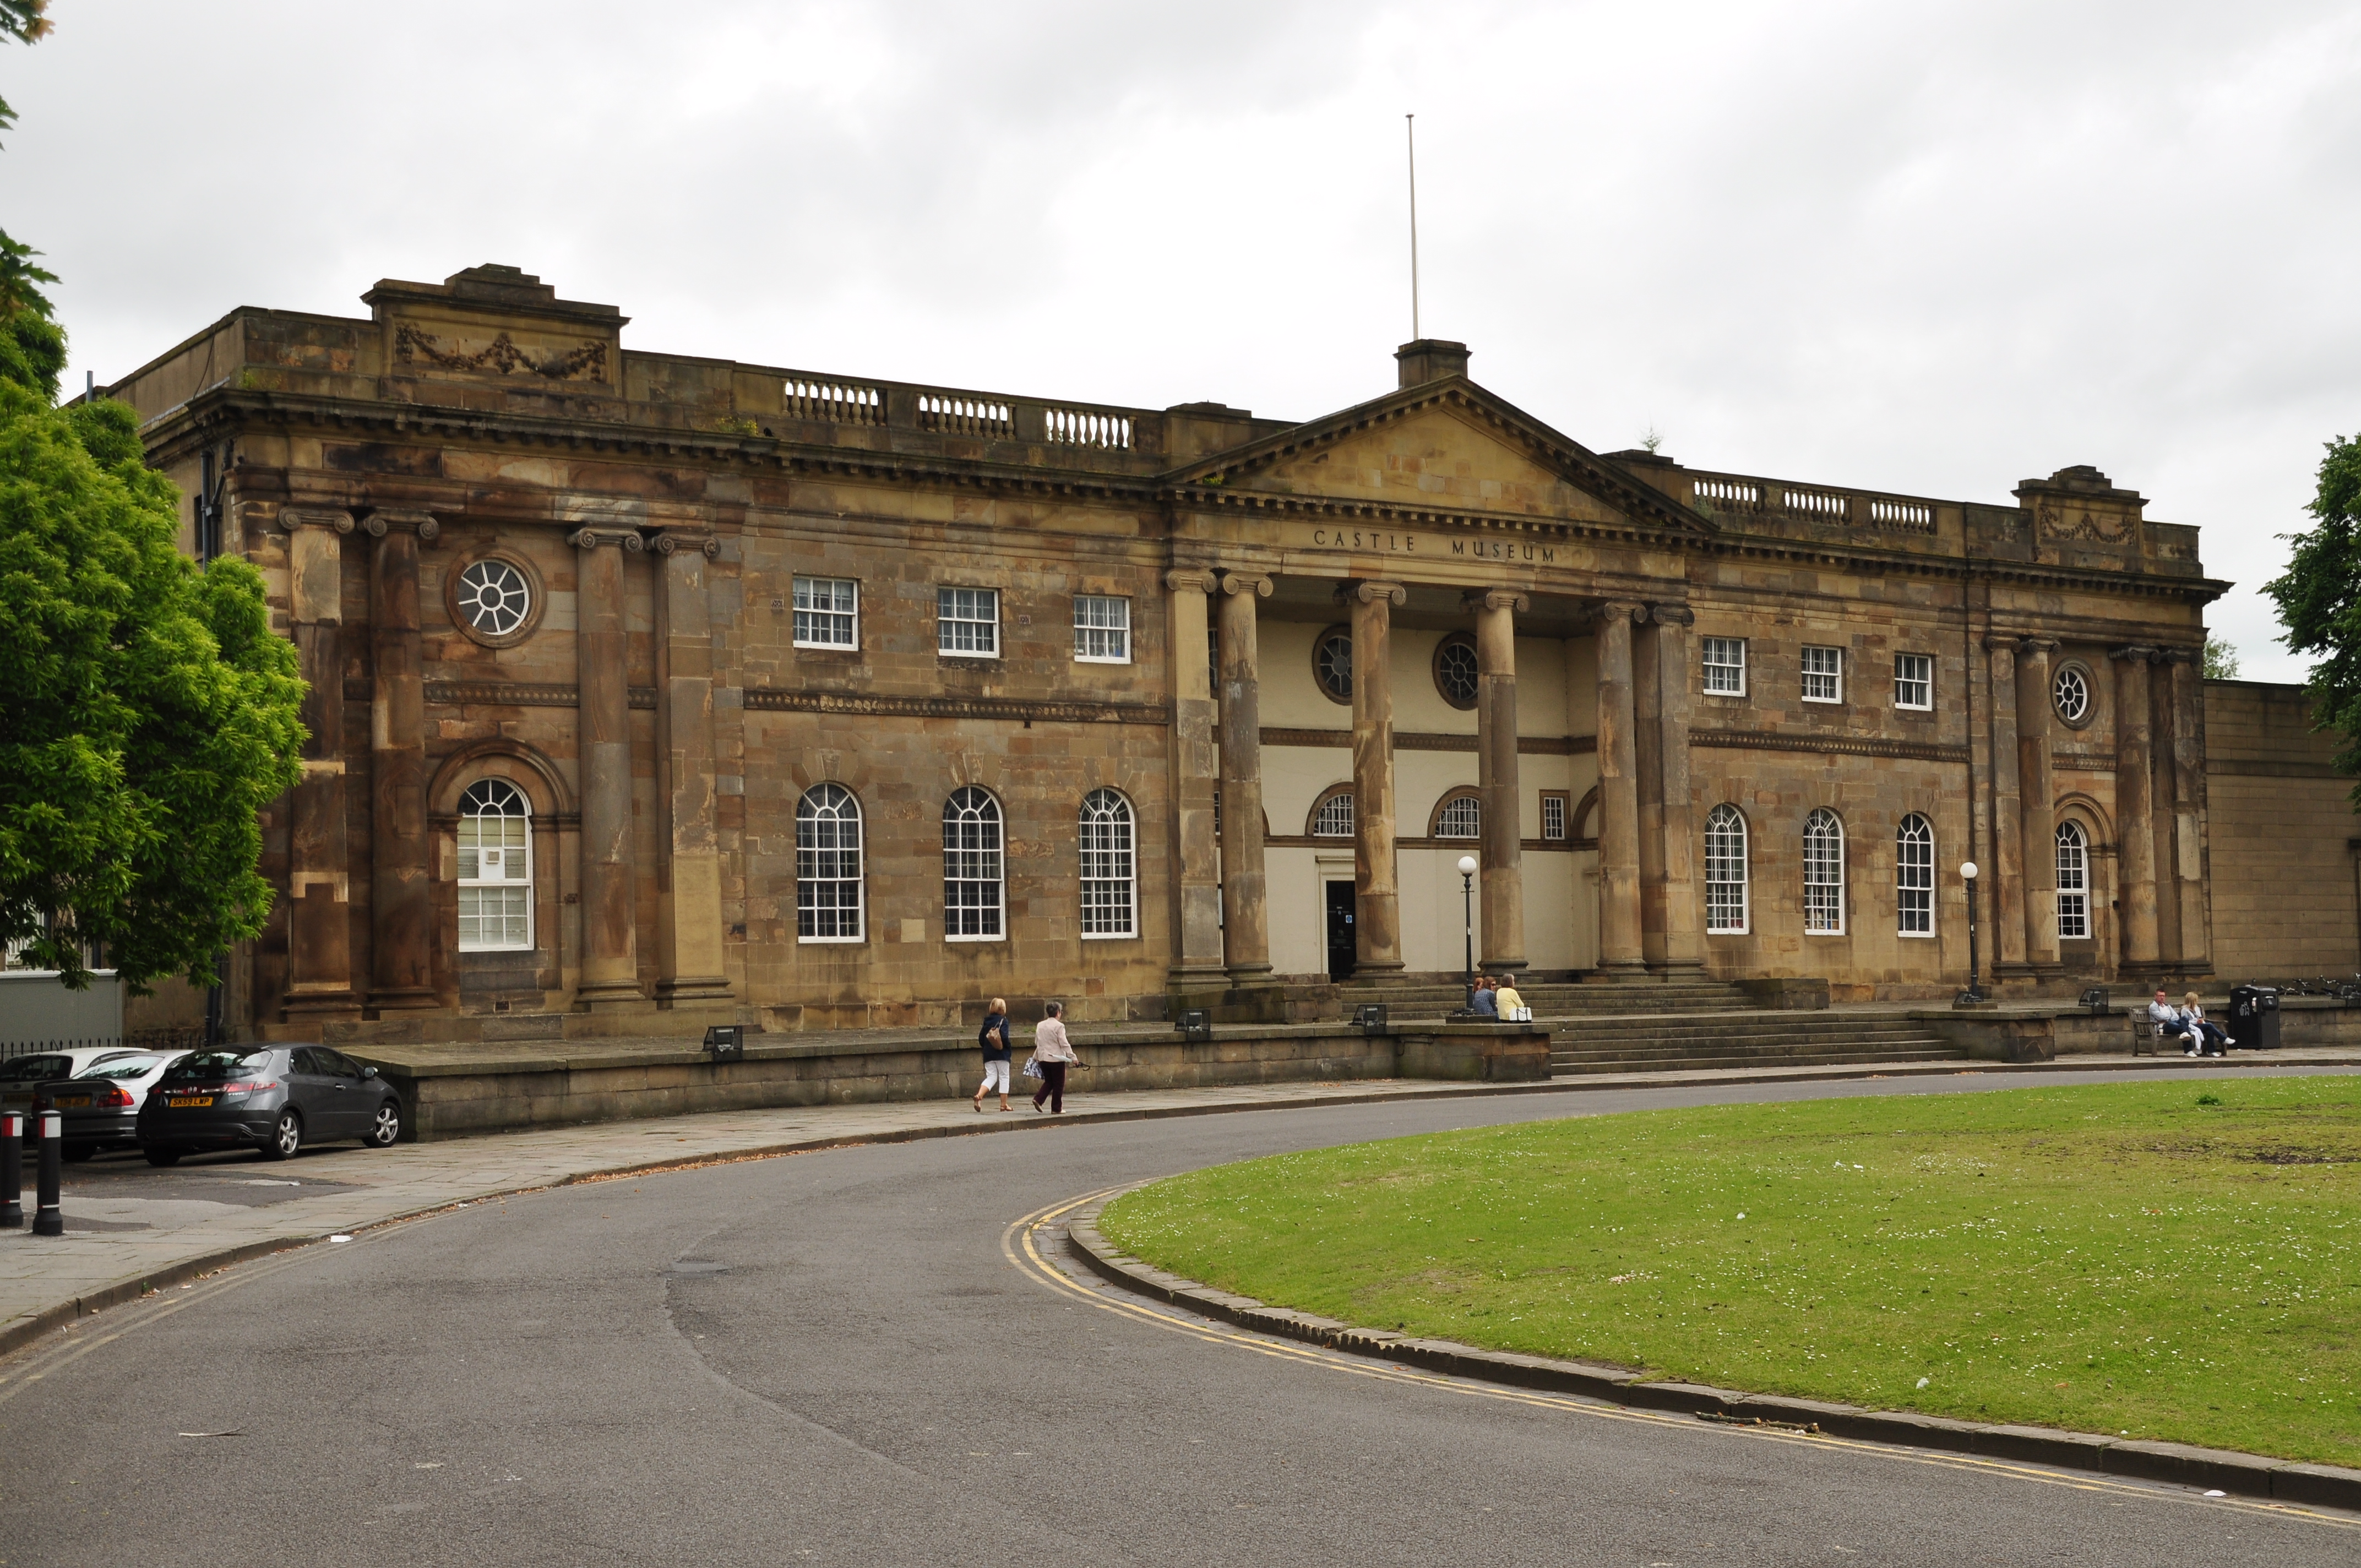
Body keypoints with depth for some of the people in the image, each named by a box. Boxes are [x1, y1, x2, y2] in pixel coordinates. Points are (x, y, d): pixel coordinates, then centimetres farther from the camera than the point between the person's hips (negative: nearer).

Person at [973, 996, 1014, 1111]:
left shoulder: (987, 1021, 9)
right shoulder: (1003, 1021, -9)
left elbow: (981, 1038, 9)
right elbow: (1004, 1037, -21)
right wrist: (1008, 1047, -5)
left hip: (988, 1054, 5)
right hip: (1001, 1054, -5)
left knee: (991, 1077, 5)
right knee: (1004, 1078, 6)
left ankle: (979, 1095, -20)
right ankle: (1004, 1104, 8)